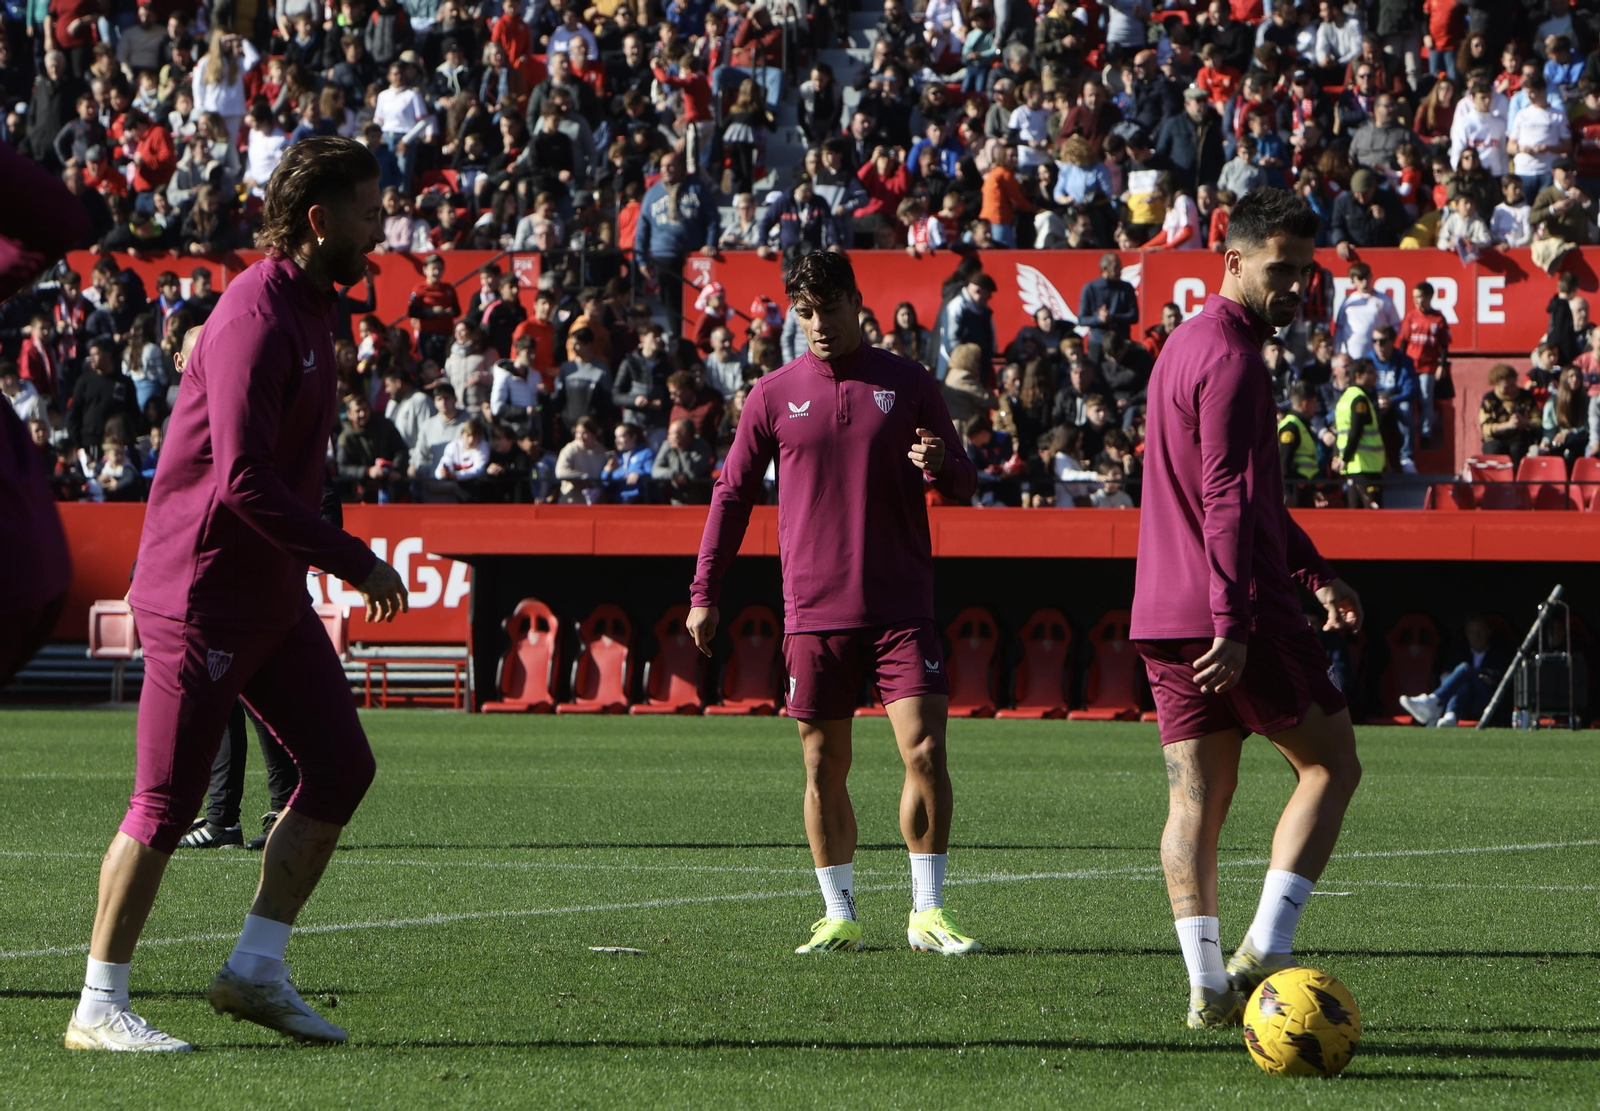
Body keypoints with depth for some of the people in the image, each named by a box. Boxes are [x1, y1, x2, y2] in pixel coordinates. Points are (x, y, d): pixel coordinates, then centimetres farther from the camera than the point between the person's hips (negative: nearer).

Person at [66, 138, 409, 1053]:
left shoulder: (307, 308, 13)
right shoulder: (257, 315, -19)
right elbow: (243, 479, -27)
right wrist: (356, 561, -22)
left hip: (273, 596, 10)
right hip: (203, 594, -10)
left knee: (342, 767, 5)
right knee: (167, 802, -6)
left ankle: (258, 969, 13)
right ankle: (99, 1007, 2)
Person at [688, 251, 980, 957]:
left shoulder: (909, 385, 5)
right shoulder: (774, 395, 6)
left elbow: (964, 483, 11)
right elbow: (732, 494, 11)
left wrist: (941, 467, -14)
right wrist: (704, 594, 7)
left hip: (901, 607, -1)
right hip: (814, 611, 1)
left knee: (925, 750, -10)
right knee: (824, 768, 3)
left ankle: (927, 914, -1)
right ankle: (839, 918, 14)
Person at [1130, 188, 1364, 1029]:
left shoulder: (1189, 343, 19)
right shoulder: (1231, 357, -13)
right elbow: (1228, 501, -21)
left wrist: (1312, 571, 28)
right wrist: (1233, 621, -26)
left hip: (1165, 613, 9)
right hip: (1232, 610, -9)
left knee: (1196, 795, 5)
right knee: (1331, 765, 3)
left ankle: (1207, 986, 1)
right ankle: (1265, 948, -8)